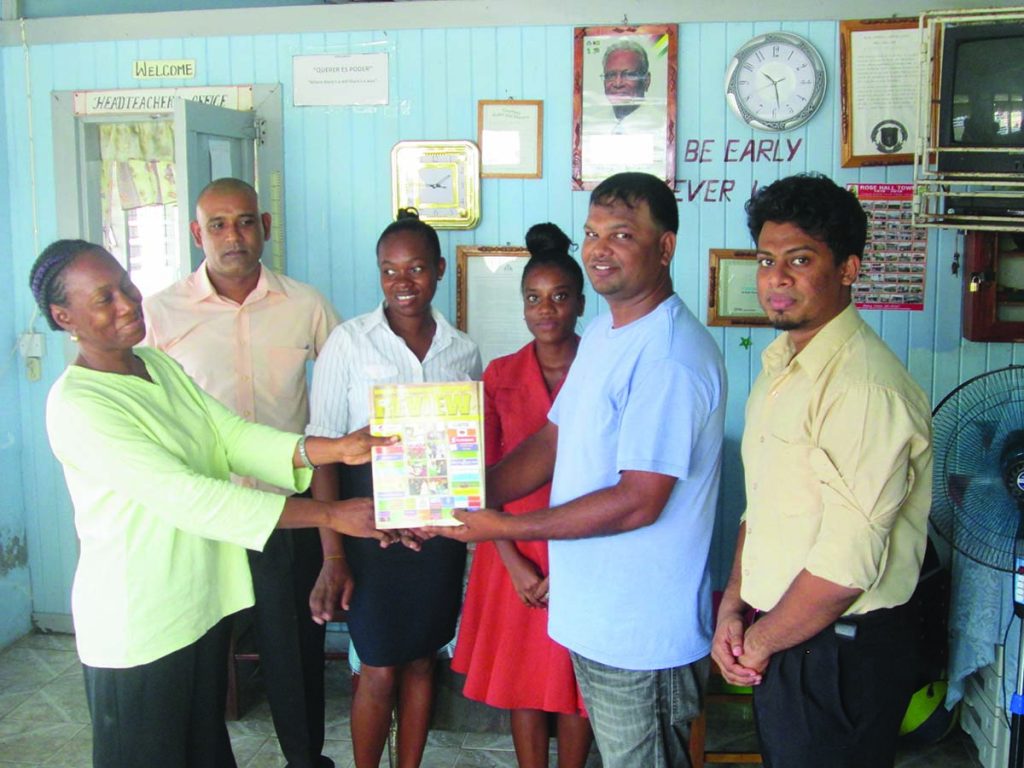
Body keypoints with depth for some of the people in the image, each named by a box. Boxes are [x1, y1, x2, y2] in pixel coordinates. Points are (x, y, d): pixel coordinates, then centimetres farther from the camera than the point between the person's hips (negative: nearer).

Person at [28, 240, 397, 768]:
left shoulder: (160, 366, 5)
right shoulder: (76, 406, -22)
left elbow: (233, 437, -4)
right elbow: (185, 496, -28)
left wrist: (335, 448, -21)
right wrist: (330, 515, -29)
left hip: (202, 601, 7)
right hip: (138, 623, -7)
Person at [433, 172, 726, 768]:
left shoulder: (671, 357, -23)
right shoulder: (602, 334, 9)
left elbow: (637, 502, -26)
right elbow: (553, 442, 11)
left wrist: (504, 528, -21)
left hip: (642, 632, -9)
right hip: (593, 613, 9)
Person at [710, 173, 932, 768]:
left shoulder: (867, 389, -24)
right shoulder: (780, 365, 7)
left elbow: (846, 568, -26)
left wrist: (759, 643, -12)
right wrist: (734, 606, 2)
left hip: (840, 653, -8)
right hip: (781, 639, 8)